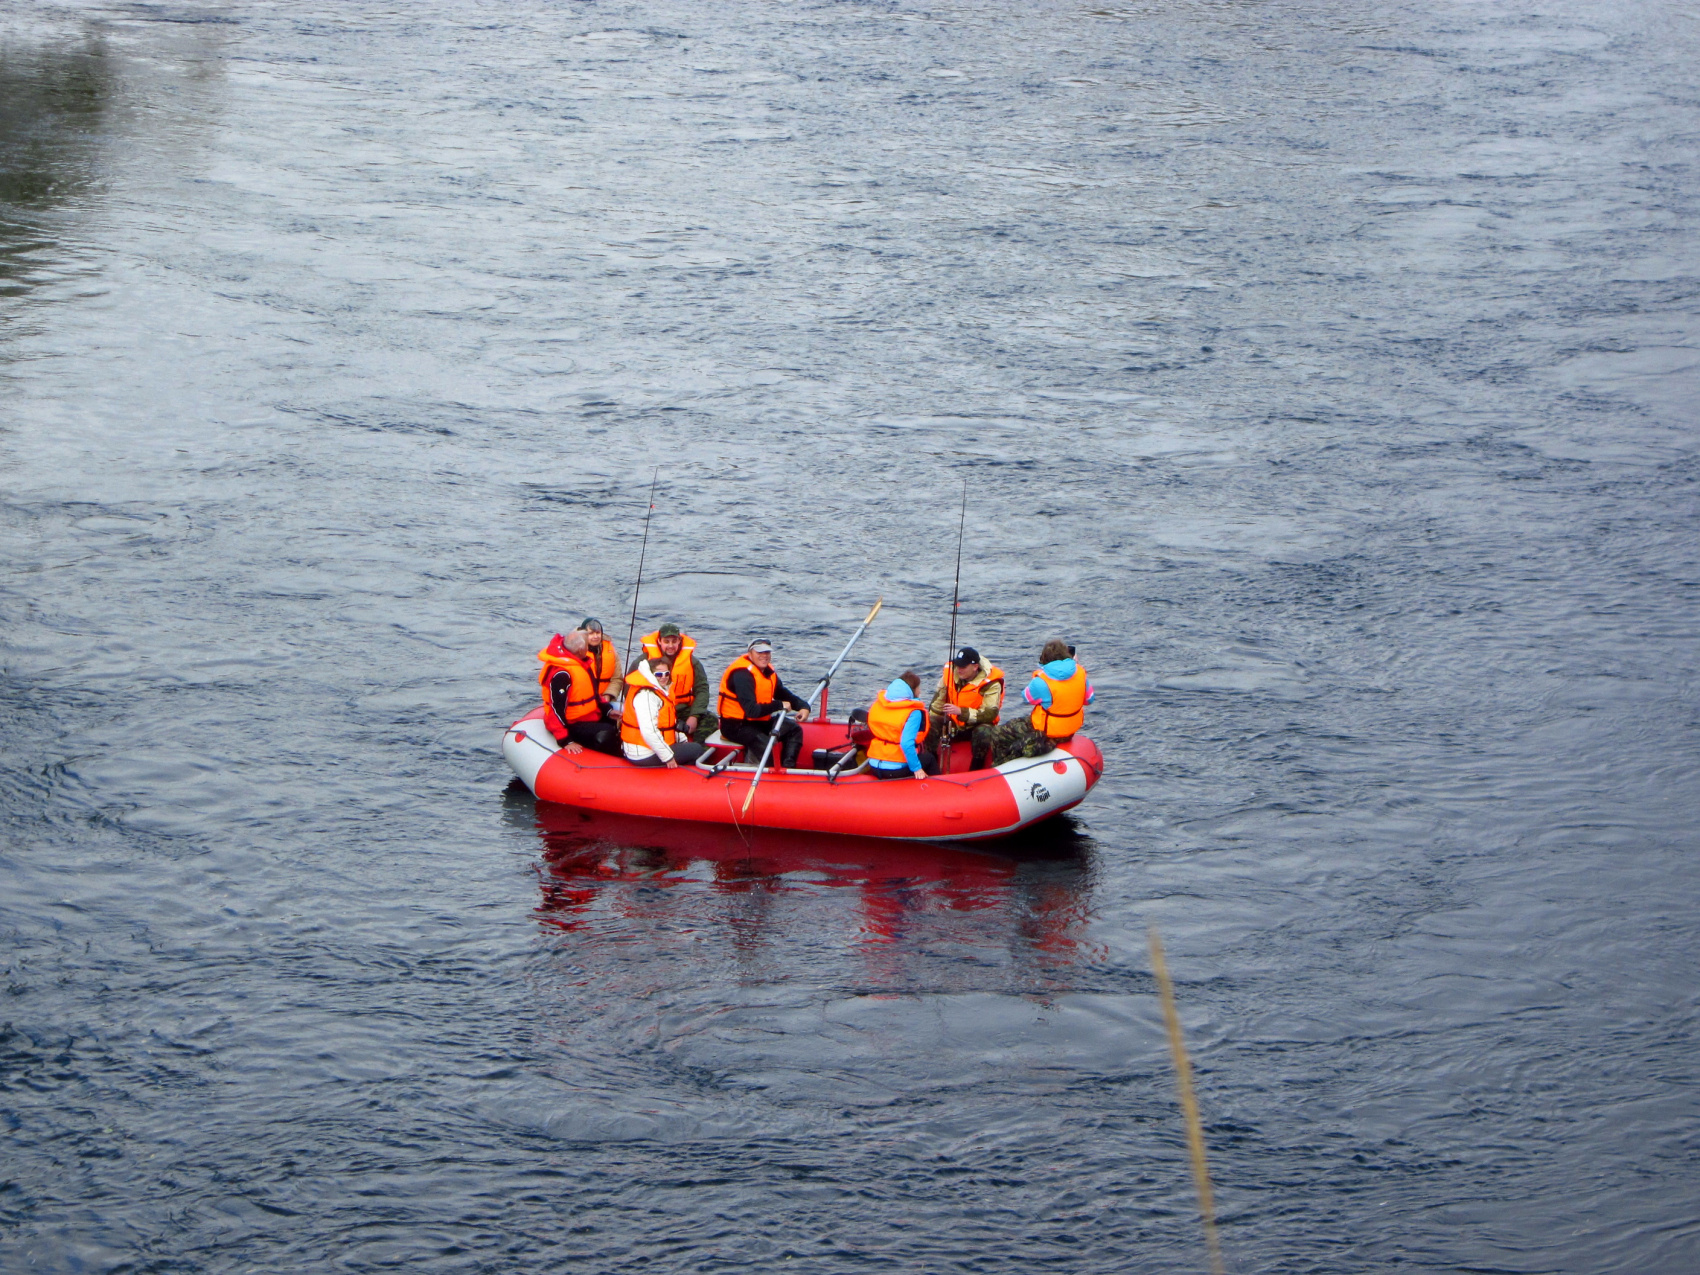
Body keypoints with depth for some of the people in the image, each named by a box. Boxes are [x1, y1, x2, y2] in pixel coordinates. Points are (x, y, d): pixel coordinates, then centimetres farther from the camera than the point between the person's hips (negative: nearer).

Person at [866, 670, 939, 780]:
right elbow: (906, 743, -26)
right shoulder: (914, 712, -16)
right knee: (930, 758, 22)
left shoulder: (877, 703, 4)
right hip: (896, 770, -7)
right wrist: (917, 769, -18)